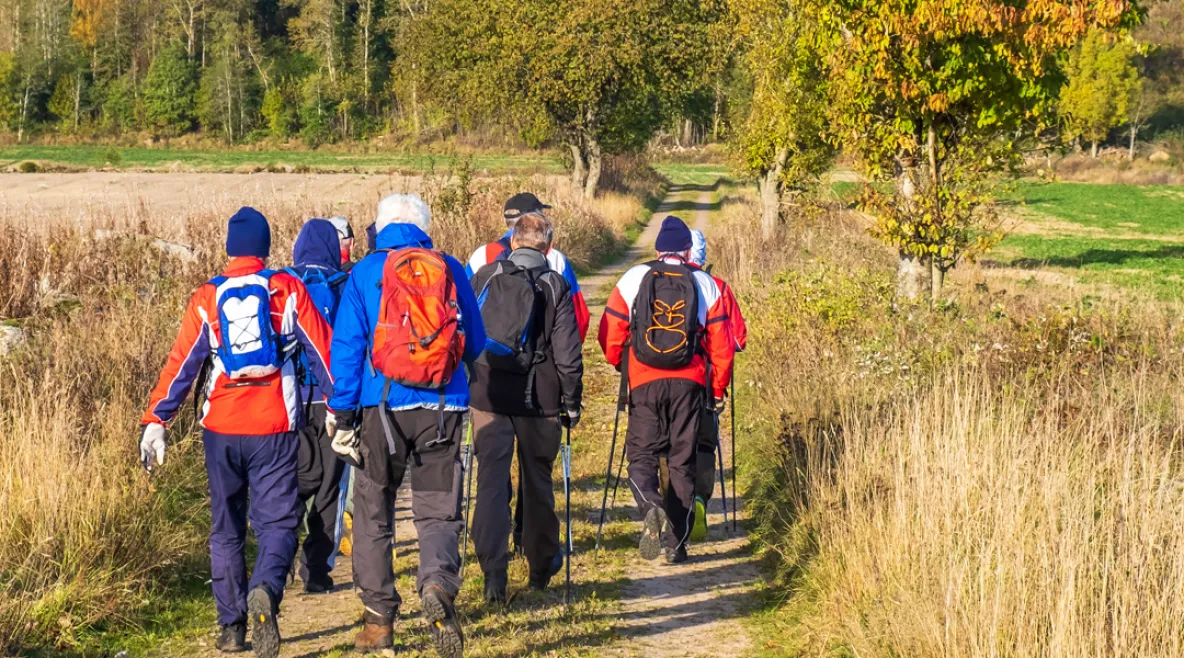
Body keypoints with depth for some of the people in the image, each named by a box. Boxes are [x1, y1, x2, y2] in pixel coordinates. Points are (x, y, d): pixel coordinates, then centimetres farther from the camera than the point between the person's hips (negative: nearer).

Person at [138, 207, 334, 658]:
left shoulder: (207, 299, 2)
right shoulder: (288, 291, -1)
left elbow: (180, 364, -1)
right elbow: (322, 351, 1)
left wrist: (155, 422, 1)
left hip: (221, 430, 2)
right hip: (275, 430, -2)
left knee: (226, 529, 14)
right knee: (277, 523, 1)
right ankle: (264, 592, -28)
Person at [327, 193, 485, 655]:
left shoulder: (365, 273, 1)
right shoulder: (451, 270, 6)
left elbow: (347, 348, -2)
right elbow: (476, 345, 14)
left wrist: (341, 418, 2)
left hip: (384, 408, -1)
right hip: (444, 408, 1)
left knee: (373, 512, 13)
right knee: (438, 510, 5)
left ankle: (379, 619, 15)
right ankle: (438, 584, -24)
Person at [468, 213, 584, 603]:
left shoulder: (484, 277, 3)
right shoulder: (555, 286, -3)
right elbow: (567, 351, -6)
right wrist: (572, 402, 3)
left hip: (487, 394, 1)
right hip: (538, 397, -1)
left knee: (491, 479, -1)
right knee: (537, 480, 13)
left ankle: (493, 571, -13)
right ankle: (541, 566, 27)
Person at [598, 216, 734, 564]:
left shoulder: (633, 279, 2)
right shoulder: (706, 285, 5)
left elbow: (610, 336, 3)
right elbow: (721, 345, 5)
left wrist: (623, 366, 23)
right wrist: (718, 390, 17)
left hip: (644, 382, -1)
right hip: (690, 383, 1)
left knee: (642, 454, 7)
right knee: (682, 461, 9)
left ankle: (652, 507, -24)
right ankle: (676, 543, 9)